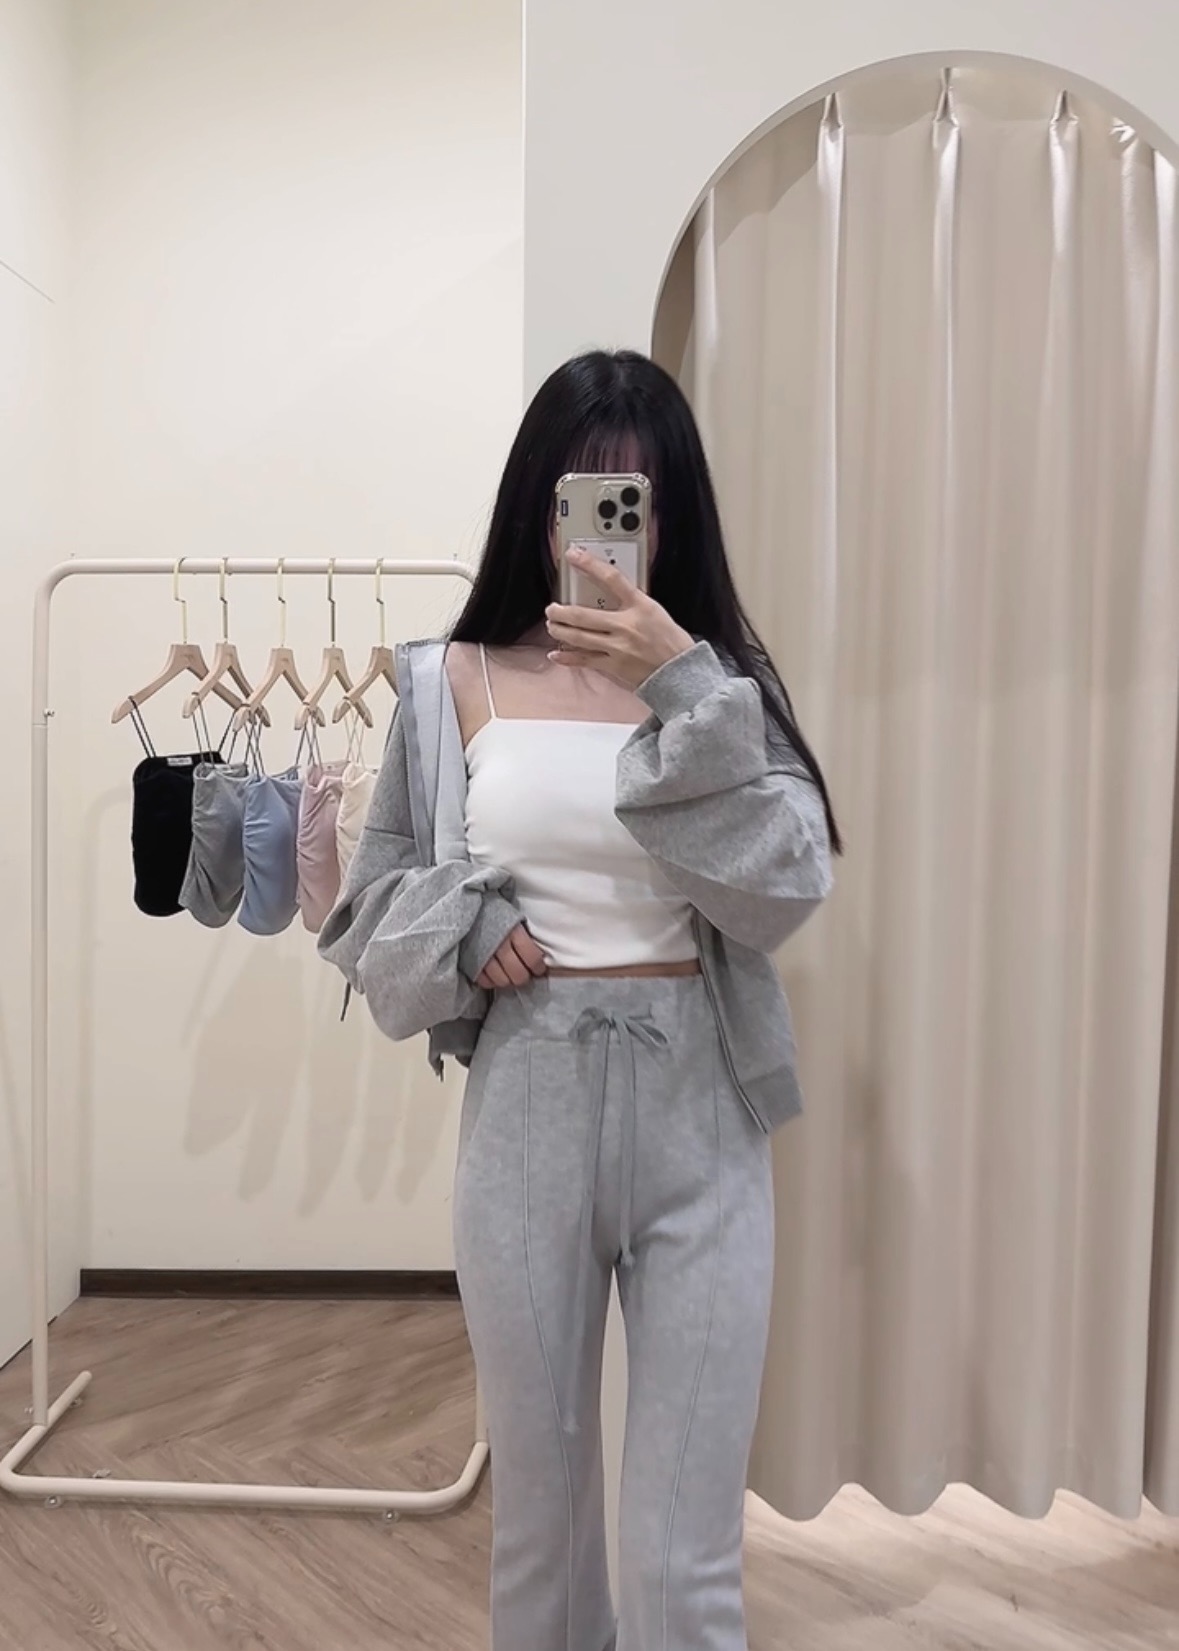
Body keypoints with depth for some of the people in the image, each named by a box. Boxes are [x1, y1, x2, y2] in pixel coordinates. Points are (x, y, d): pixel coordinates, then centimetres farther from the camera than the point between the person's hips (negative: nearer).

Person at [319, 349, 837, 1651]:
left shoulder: (724, 678, 3)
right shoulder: (456, 683, 3)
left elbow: (783, 889, -9)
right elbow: (375, 901, 8)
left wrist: (686, 692, -17)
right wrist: (463, 928, -13)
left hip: (698, 1114, 0)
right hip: (526, 1110, 1)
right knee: (536, 1502, 19)